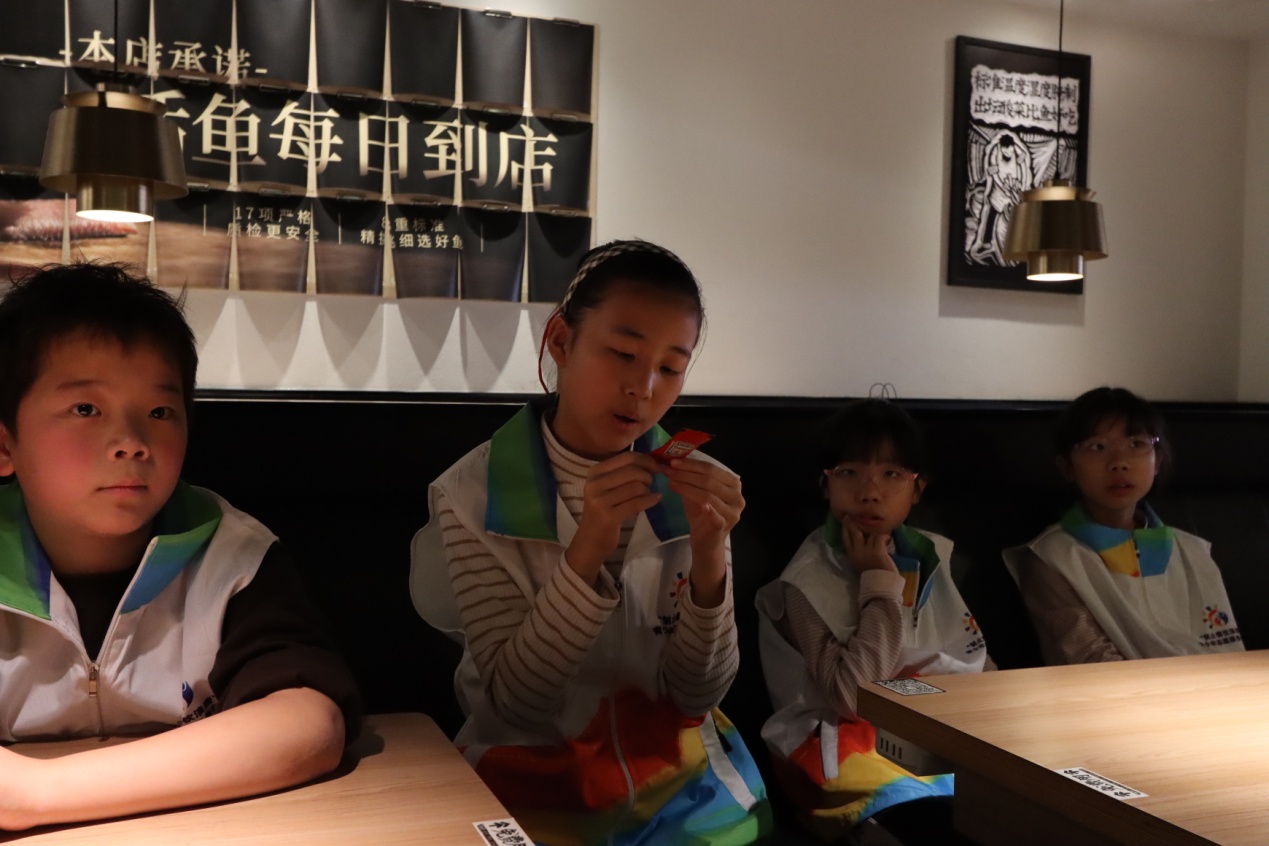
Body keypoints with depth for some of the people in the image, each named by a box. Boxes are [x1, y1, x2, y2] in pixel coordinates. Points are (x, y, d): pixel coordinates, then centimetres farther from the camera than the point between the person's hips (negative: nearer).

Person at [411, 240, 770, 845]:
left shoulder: (693, 492, -4)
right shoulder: (472, 497, -12)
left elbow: (699, 693, -6)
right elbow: (514, 703, -15)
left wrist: (709, 556, -22)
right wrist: (585, 555, -28)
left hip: (680, 776, 2)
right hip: (531, 779, -1)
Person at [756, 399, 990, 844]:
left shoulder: (930, 556, 10)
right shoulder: (808, 581, -9)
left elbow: (975, 660, 17)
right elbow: (850, 697, -19)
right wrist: (881, 585, -15)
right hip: (845, 741, -6)